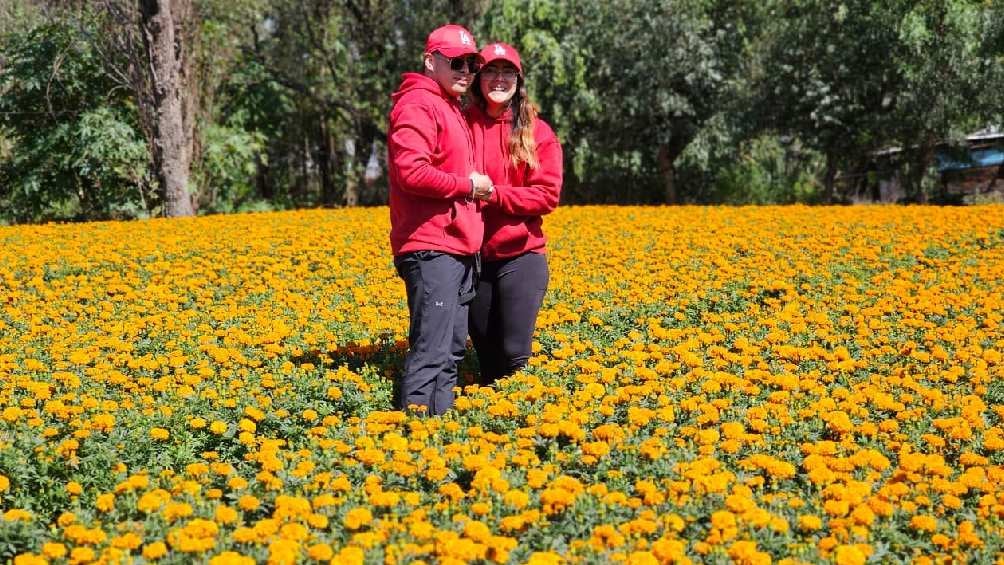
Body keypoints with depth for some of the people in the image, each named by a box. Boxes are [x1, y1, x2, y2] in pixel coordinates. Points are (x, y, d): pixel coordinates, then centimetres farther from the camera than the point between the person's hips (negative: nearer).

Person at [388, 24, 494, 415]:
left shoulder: (450, 108, 23)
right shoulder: (418, 105, -8)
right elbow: (412, 172, -21)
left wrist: (475, 188, 9)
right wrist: (468, 185, -10)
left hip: (457, 249, 10)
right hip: (431, 250, -10)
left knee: (452, 351, 11)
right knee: (432, 351, -15)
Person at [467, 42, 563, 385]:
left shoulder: (538, 132, 1)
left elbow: (547, 195, -6)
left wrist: (493, 195, -16)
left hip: (521, 257, -2)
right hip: (472, 258, 2)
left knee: (514, 356, -6)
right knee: (486, 359, 10)